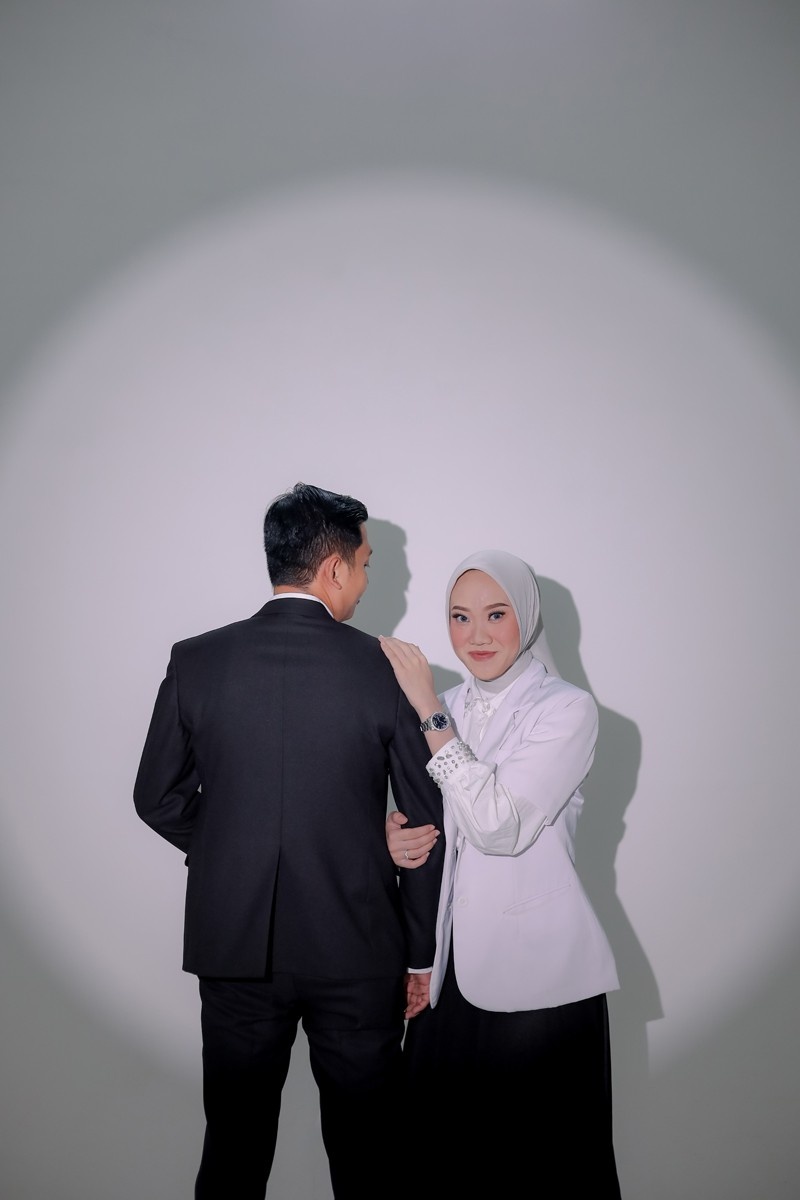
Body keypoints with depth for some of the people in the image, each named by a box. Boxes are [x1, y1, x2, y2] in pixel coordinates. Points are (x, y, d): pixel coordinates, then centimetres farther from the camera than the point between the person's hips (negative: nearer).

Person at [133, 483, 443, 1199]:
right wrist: (423, 953, 6)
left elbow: (159, 799, 2)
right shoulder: (385, 668, -11)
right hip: (358, 952, -1)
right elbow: (427, 824, -5)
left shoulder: (196, 661, -7)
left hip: (233, 947, 2)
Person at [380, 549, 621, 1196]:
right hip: (450, 970, 5)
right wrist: (395, 835, -7)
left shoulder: (568, 708, -9)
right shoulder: (445, 710, 8)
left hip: (538, 978, -5)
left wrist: (430, 714, -20)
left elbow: (502, 826, -21)